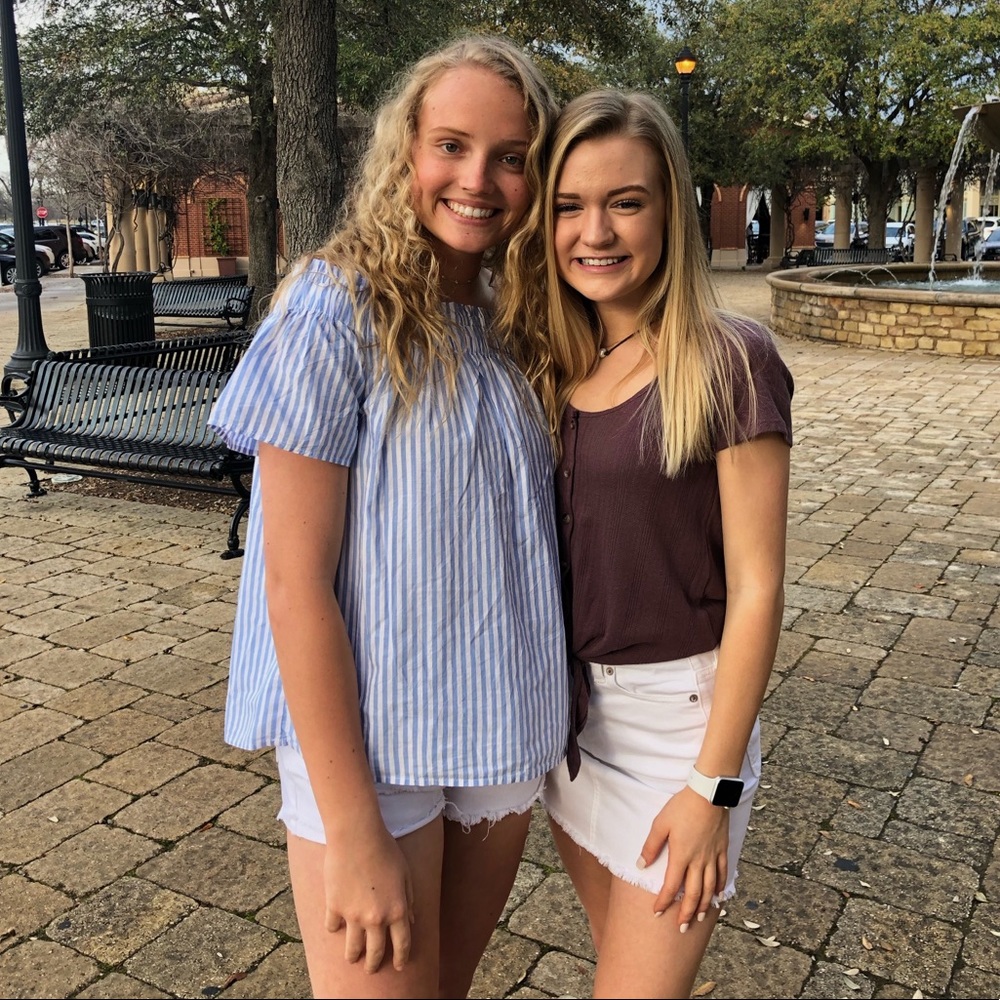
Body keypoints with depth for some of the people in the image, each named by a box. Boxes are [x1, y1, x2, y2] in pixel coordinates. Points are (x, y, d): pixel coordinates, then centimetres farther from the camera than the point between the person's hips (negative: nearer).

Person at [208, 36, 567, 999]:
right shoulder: (336, 315, -15)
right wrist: (352, 831, -17)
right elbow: (296, 582, -17)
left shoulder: (512, 324, 3)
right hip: (366, 740, -5)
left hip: (503, 734, 6)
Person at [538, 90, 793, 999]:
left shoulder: (729, 361, -14)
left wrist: (714, 785, -14)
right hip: (566, 710, 6)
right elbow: (549, 557, 8)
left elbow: (755, 587, -14)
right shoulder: (558, 367, 2)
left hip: (679, 717, -5)